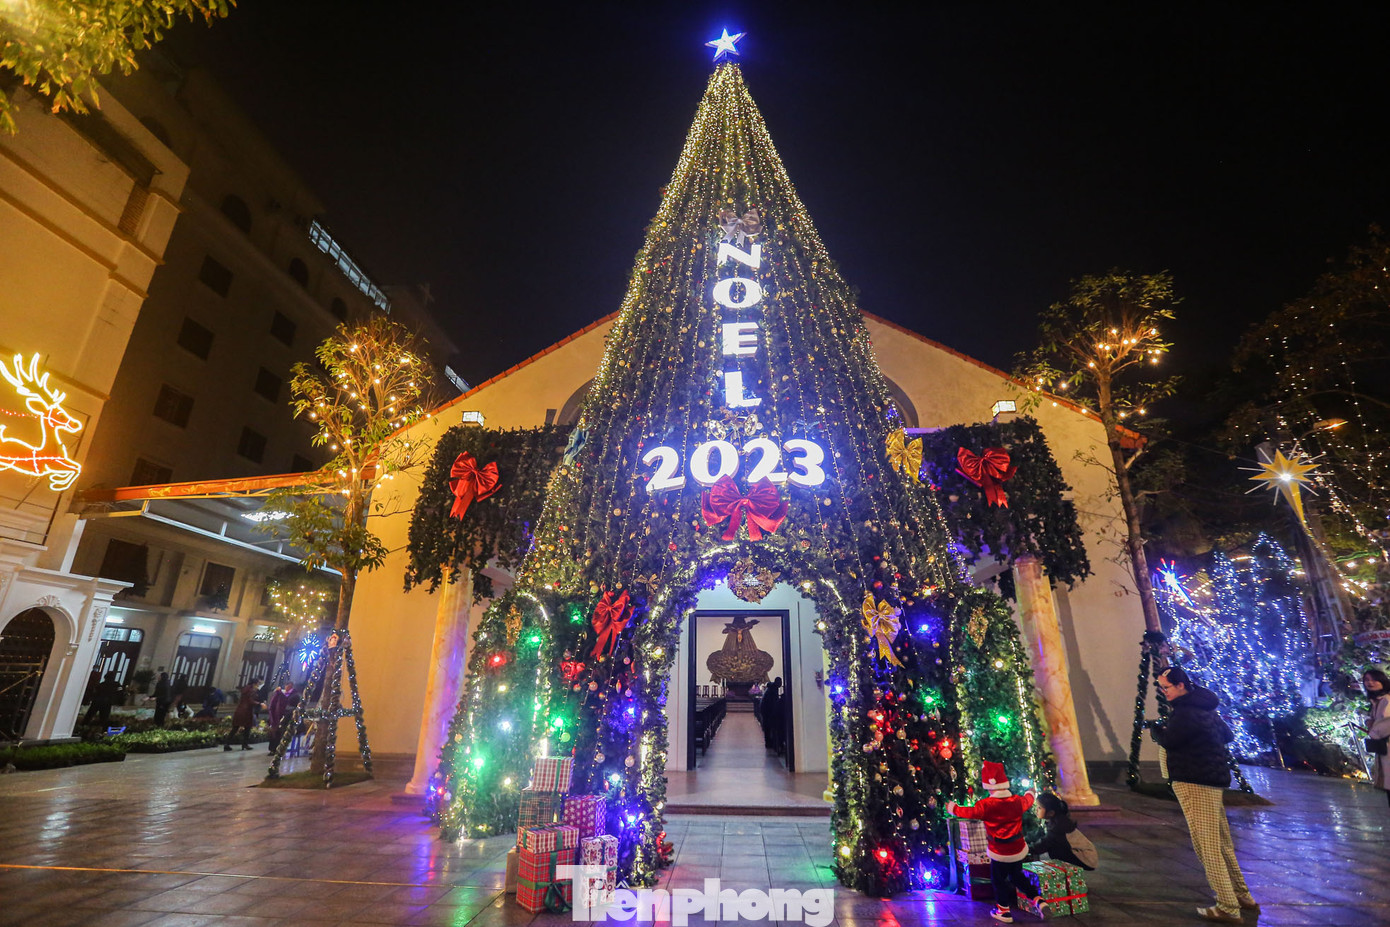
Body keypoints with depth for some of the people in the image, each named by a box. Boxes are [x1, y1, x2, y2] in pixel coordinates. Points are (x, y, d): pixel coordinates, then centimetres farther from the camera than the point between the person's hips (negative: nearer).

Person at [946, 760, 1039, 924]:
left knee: (999, 880, 14)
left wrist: (953, 808, 2)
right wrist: (1029, 793, 38)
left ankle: (1003, 911, 25)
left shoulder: (986, 805, -26)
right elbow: (1028, 801, 13)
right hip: (1018, 849, 5)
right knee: (1017, 875, 28)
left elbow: (970, 812, -16)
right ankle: (1037, 900, 25)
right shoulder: (1017, 801, -10)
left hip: (1000, 853, -5)